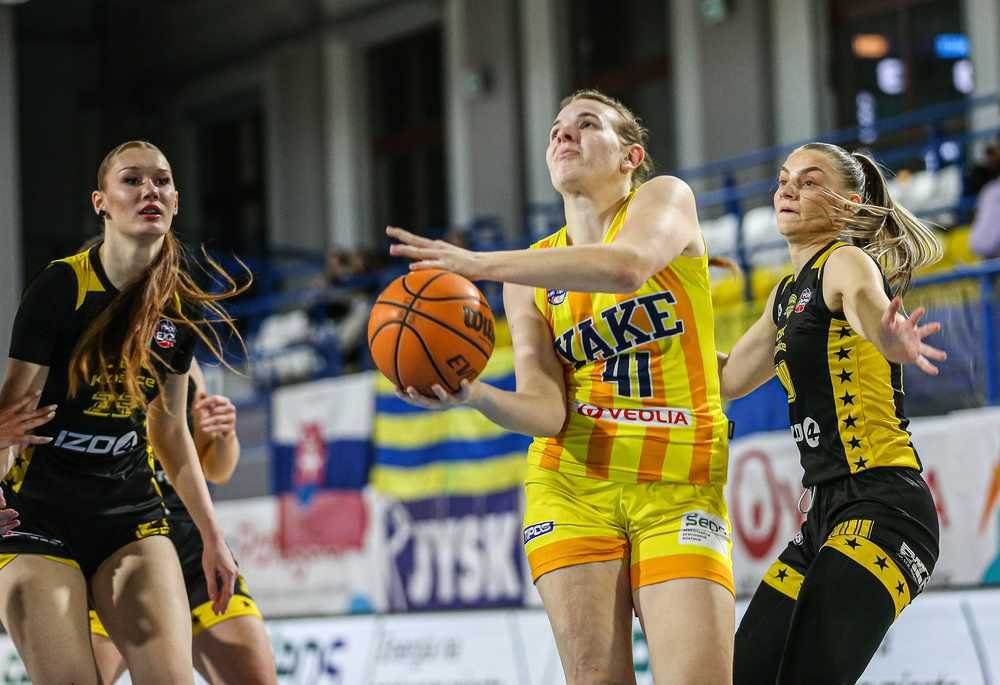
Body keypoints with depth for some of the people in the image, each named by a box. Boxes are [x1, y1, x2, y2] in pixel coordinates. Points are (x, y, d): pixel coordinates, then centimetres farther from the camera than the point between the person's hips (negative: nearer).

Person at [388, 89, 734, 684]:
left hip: (680, 490, -2)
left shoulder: (665, 198, 2)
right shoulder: (532, 273, 10)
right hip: (573, 487, 3)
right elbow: (546, 411, -3)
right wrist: (474, 395, -26)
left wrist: (482, 264, -28)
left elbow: (626, 267, -24)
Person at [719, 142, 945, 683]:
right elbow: (729, 377, 32)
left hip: (881, 504, -9)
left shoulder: (847, 262, -6)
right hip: (826, 511, 10)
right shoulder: (787, 294, 20)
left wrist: (891, 340, -54)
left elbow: (868, 303, -32)